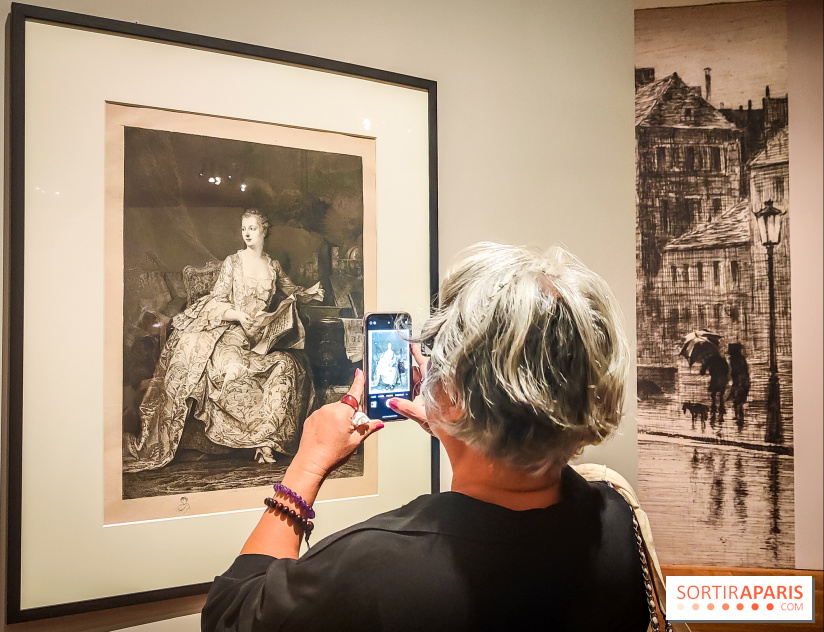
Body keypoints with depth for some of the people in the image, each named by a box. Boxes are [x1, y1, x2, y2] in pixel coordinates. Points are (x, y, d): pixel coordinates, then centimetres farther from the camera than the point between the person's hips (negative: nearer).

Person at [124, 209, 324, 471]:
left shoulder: (273, 266, 15)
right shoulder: (232, 262, 4)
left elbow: (290, 289, 32)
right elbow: (217, 303, -2)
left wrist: (309, 293, 11)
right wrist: (239, 315, -21)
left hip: (260, 335, 3)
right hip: (228, 330, -2)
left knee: (286, 364, -24)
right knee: (235, 366, -32)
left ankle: (266, 439, -22)